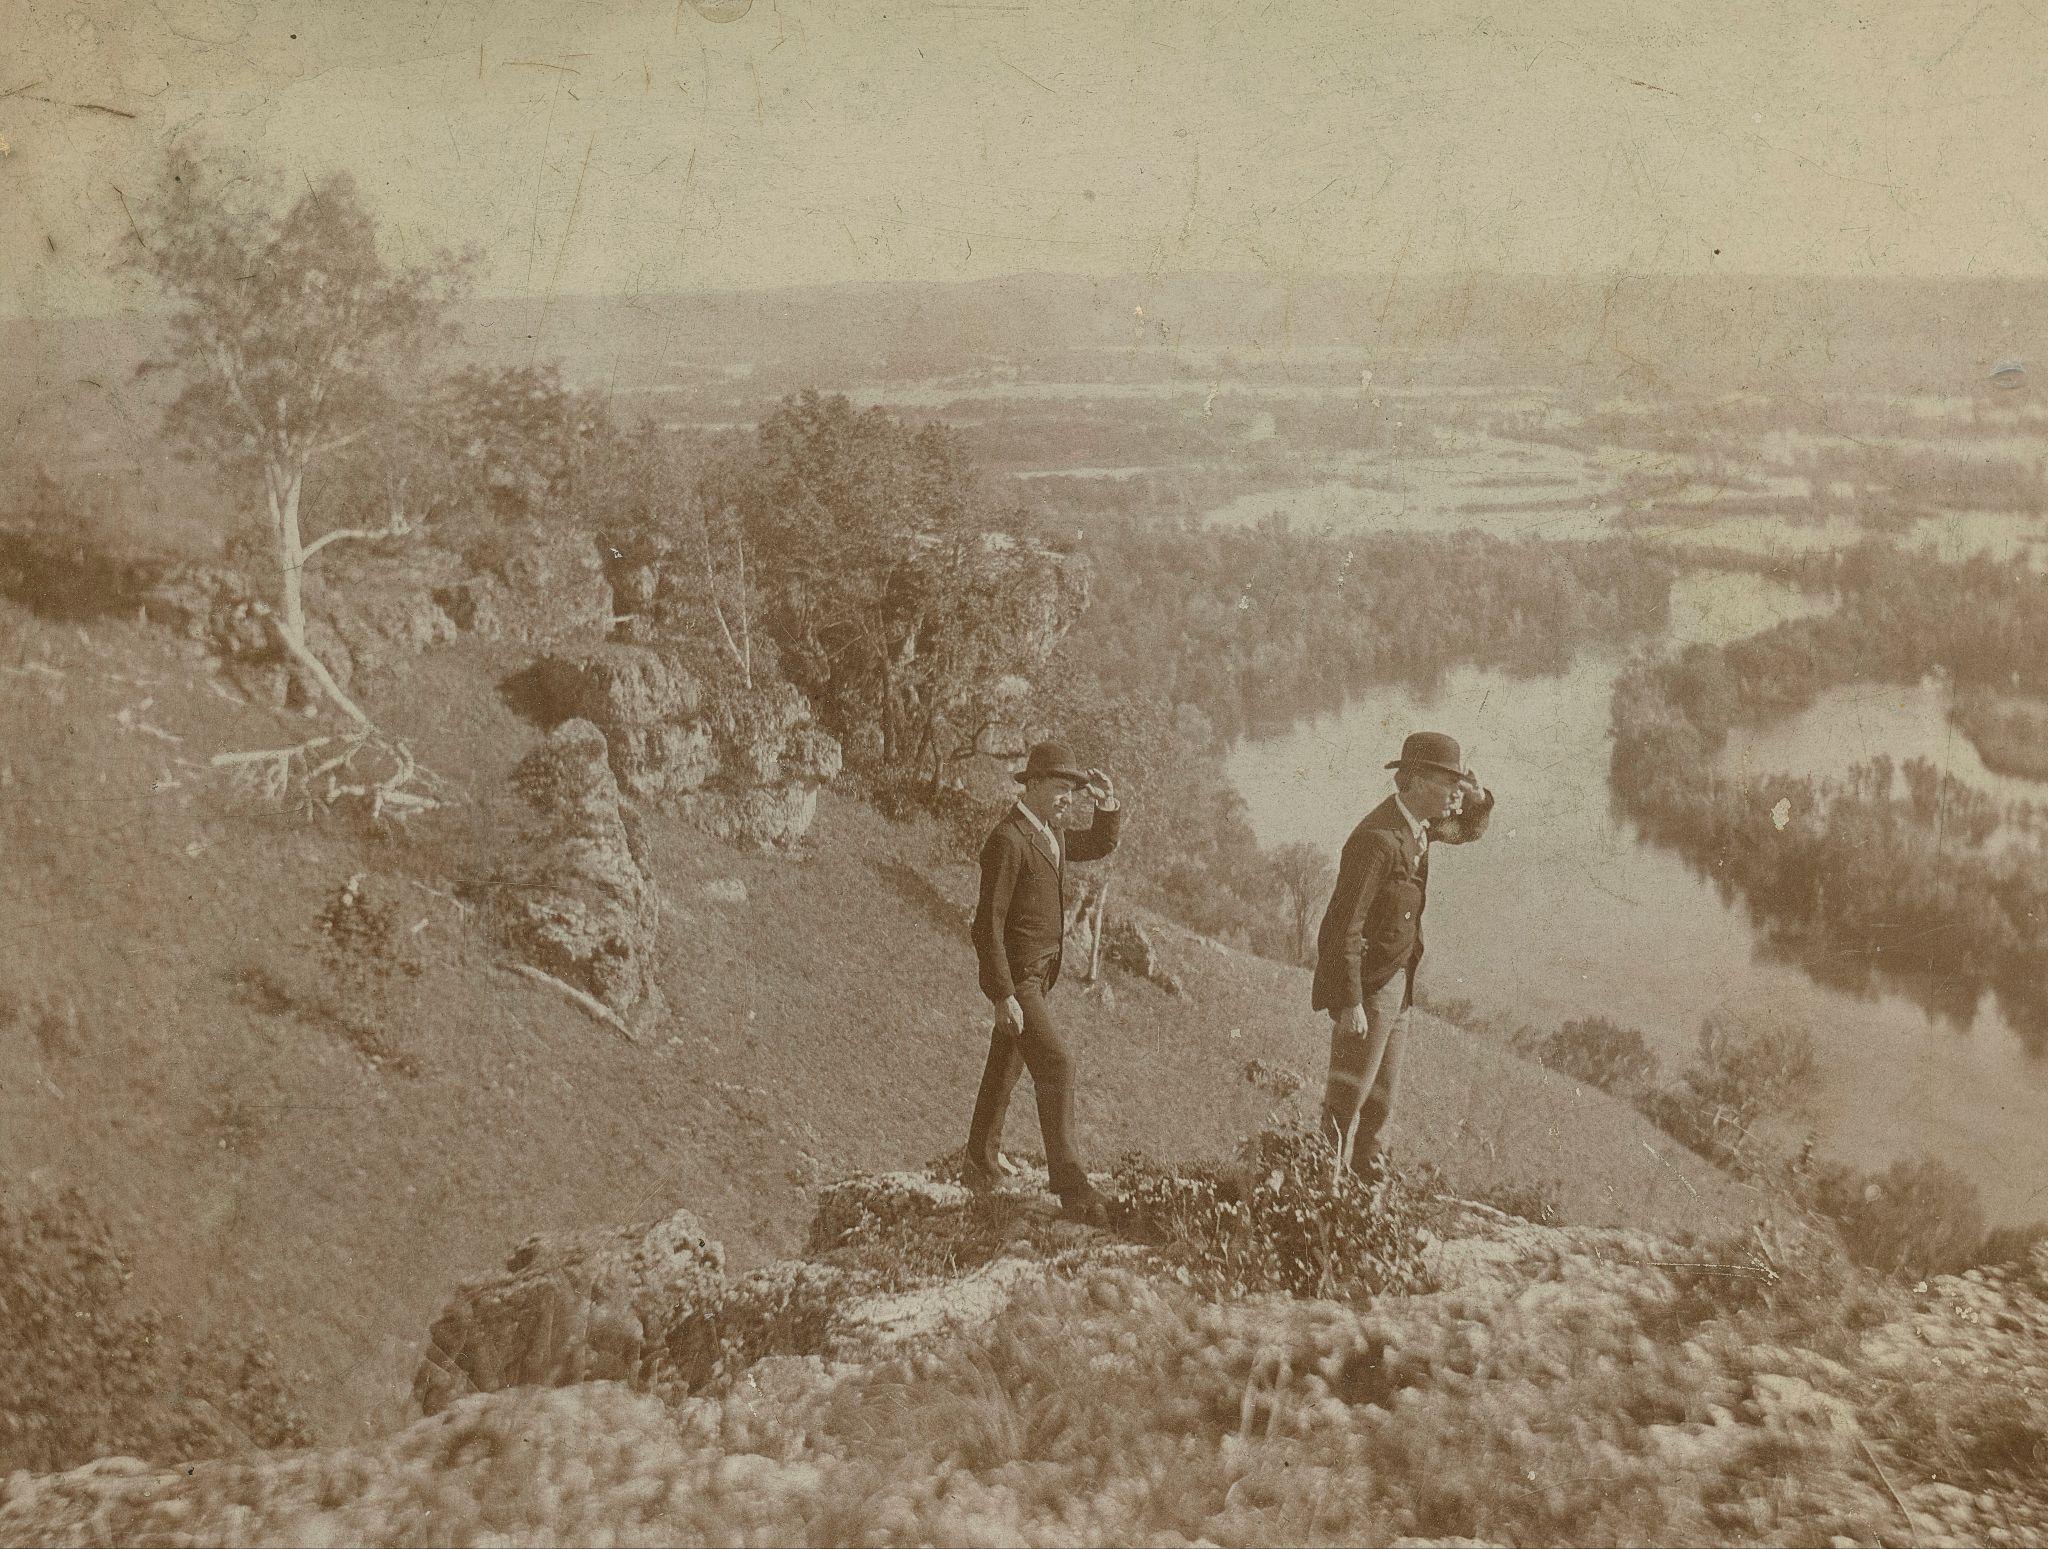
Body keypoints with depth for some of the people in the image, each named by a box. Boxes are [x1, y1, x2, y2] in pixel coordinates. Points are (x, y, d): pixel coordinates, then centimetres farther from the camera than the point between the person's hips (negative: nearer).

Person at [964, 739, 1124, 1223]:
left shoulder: (1049, 835, 10)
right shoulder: (1007, 841, -19)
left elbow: (1098, 845, 28)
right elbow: (988, 924, -22)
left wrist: (1108, 804, 8)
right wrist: (1003, 996, -24)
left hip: (1037, 976, 10)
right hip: (1014, 978, -10)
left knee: (1004, 1069, 19)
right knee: (1056, 1066, -16)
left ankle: (980, 1165, 34)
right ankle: (1072, 1188, -17)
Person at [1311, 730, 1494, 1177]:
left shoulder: (1416, 822, 3)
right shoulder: (1377, 839, -24)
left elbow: (1469, 828, 24)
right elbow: (1345, 926, -24)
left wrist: (1478, 797, 1)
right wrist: (1350, 1003, -24)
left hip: (1396, 987, 9)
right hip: (1366, 988, -9)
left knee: (1380, 1100, 17)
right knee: (1347, 1103, -2)